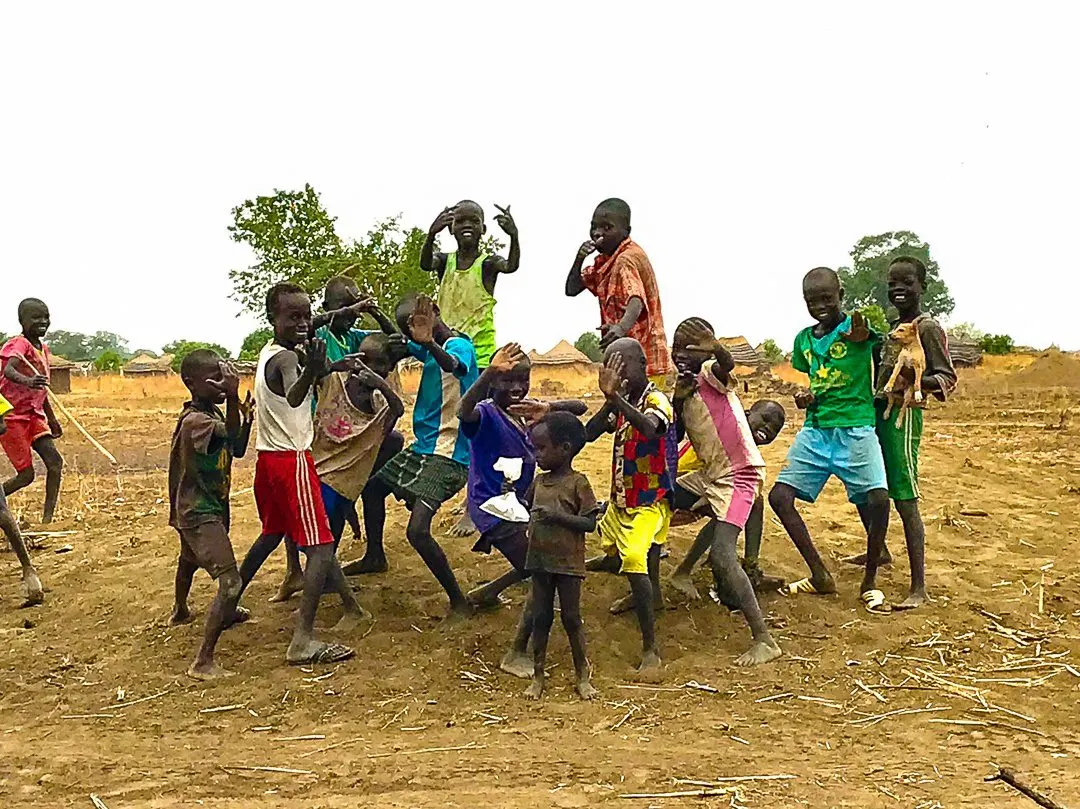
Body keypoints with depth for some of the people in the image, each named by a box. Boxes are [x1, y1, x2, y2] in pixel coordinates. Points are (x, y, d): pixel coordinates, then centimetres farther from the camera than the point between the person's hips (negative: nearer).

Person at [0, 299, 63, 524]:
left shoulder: (43, 349, 11)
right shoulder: (19, 344, -14)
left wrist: (52, 419, 28)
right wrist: (27, 381, -55)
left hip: (34, 415, 7)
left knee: (55, 462, -5)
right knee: (26, 474, -7)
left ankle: (47, 518, 2)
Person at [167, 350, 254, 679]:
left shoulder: (213, 413, 3)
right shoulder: (195, 420, -26)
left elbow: (238, 449, 8)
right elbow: (229, 437, -41)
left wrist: (246, 416, -5)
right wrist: (233, 398, -47)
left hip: (201, 507, 11)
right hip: (200, 513, -11)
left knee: (190, 560, 35)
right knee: (230, 582, -19)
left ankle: (180, 611, 64)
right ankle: (203, 662, -18)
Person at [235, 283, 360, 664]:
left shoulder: (269, 352, 10)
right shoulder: (287, 358, -19)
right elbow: (293, 397, -42)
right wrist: (311, 372, -61)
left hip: (269, 458, 10)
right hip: (292, 460, -10)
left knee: (272, 534, 27)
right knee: (321, 547, -10)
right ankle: (303, 640, -15)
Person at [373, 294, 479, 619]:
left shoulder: (459, 345, -17)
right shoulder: (431, 349, 11)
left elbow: (455, 367, -43)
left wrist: (430, 343, -63)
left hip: (447, 455, -10)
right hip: (422, 447, 10)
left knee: (417, 531, -20)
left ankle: (459, 602, -6)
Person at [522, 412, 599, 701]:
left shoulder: (578, 482, -12)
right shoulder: (539, 481, 6)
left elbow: (590, 523, -16)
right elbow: (527, 508, 21)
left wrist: (558, 515, -25)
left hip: (568, 563, -5)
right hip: (540, 560, 5)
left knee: (571, 618, 5)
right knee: (541, 617, 11)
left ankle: (582, 675, 21)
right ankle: (538, 675, 21)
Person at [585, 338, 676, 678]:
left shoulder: (656, 399, -18)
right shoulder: (621, 405, 5)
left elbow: (650, 428, -42)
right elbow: (589, 434, -6)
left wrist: (615, 396, -52)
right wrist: (609, 400, -20)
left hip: (650, 503, -9)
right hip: (620, 500, 9)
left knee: (635, 562, -26)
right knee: (613, 553, 26)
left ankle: (651, 650, -20)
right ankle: (646, 596, 56)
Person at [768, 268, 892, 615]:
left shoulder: (857, 327, -5)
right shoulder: (804, 339, 11)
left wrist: (863, 336, -50)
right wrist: (805, 399, 0)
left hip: (855, 427, -5)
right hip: (815, 429, 6)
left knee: (878, 498, -21)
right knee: (779, 496, -4)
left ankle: (869, 582, 2)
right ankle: (820, 576, 9)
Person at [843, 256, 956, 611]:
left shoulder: (928, 328, -8)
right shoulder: (890, 327, 17)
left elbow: (948, 377, -12)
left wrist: (917, 380, -32)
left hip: (902, 415, -9)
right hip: (877, 412, 9)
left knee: (905, 501, -11)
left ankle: (919, 588, -8)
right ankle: (880, 551, 42)